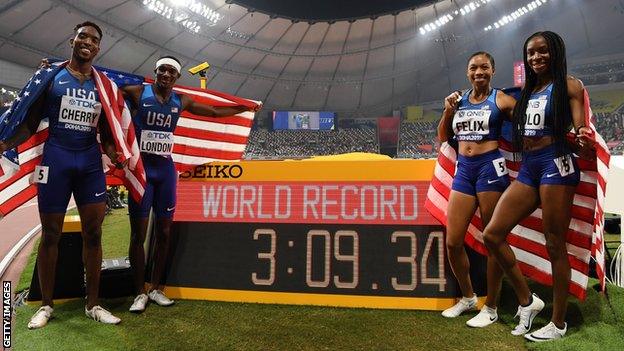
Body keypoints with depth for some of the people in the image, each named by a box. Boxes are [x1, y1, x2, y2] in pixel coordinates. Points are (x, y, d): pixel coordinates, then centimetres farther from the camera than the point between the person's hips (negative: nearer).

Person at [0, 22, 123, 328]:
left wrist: (112, 152, -7)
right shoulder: (51, 75, 4)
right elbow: (31, 122, 1)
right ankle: (46, 305, 18)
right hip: (56, 158, -2)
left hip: (91, 161, 2)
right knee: (50, 234, 4)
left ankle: (92, 305, 13)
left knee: (93, 233, 2)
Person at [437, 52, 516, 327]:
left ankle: (490, 308, 17)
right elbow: (443, 137, 18)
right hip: (463, 170, 5)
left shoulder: (501, 100, 0)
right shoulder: (459, 100, 14)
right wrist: (448, 111, 4)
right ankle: (468, 297, 28)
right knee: (452, 242, 5)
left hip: (490, 167, -5)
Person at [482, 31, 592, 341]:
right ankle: (527, 301, 14)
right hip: (527, 168, 7)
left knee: (554, 245, 0)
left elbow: (579, 128, -9)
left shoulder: (568, 85, 0)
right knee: (492, 234, -1)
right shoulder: (527, 92, 18)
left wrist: (583, 138, -32)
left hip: (556, 164, -7)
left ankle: (558, 323, 15)